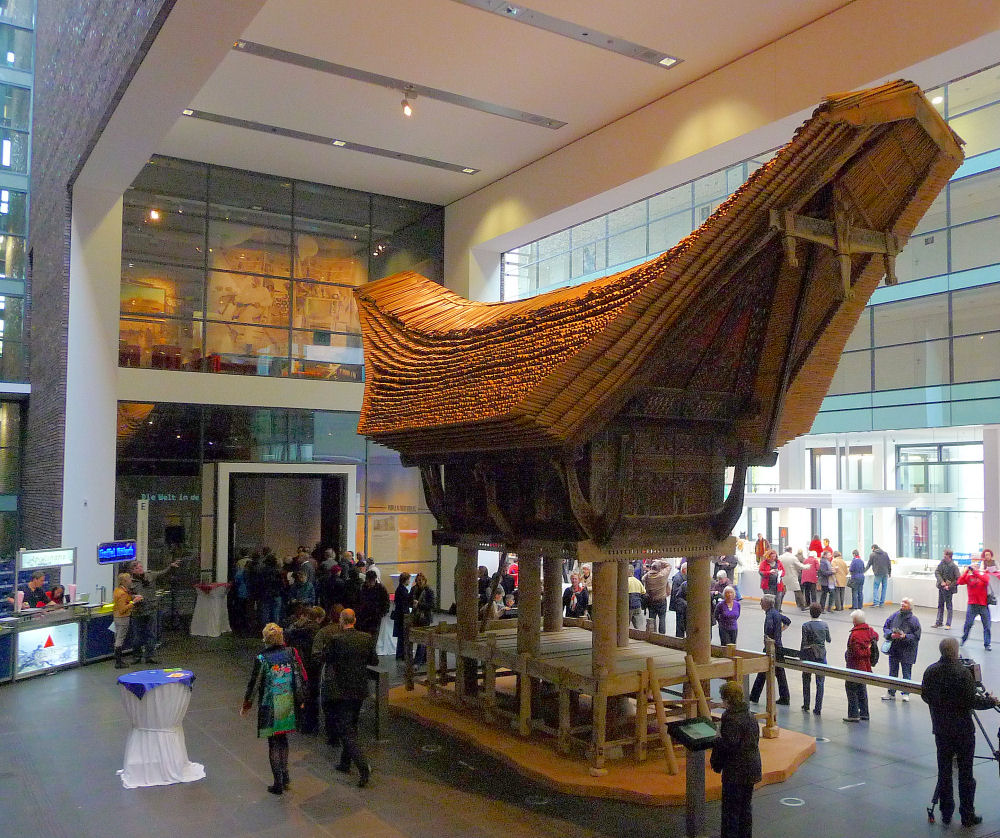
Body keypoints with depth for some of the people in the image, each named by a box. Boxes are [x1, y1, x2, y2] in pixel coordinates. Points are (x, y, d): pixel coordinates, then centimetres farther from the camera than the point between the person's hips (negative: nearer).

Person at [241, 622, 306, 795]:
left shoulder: (262, 659, -14)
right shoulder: (291, 653, -4)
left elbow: (254, 683, -8)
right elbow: (301, 678, 2)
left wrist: (246, 704, 7)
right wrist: (301, 699, 16)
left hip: (270, 707, -4)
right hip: (288, 705, 4)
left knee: (274, 743, 7)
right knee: (283, 739, 22)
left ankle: (278, 783, 12)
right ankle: (285, 777, 27)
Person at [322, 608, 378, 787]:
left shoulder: (337, 640, -16)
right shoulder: (367, 638, -2)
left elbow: (326, 660, -4)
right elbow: (374, 661, 6)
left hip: (341, 692, -5)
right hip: (359, 690, 6)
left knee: (346, 730, -3)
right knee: (351, 726, 21)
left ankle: (363, 767, -16)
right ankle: (345, 763, 32)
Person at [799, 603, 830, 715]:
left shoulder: (806, 625, -12)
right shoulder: (824, 624, -4)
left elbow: (804, 643, -11)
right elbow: (828, 640, 9)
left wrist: (800, 656, -1)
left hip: (808, 655, -1)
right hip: (821, 655, 1)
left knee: (806, 680, 16)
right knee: (820, 682, 5)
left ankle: (806, 705, 22)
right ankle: (818, 708, 3)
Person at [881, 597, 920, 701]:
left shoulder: (914, 619, -10)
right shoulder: (895, 616, 1)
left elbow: (916, 636, -10)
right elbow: (885, 627, 7)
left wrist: (905, 636, -22)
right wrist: (891, 634, -11)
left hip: (907, 651, -4)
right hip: (893, 649, 4)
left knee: (906, 672, 7)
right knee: (892, 672, 12)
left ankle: (906, 693, 24)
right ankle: (891, 693, 23)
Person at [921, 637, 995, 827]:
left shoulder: (930, 671, -2)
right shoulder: (962, 672, -19)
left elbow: (925, 696, 7)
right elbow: (971, 701, -18)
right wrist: (989, 701, 0)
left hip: (940, 728, 5)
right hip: (963, 729, -5)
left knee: (944, 771, 12)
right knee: (965, 773, 6)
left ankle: (946, 813, 18)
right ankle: (967, 815, 13)